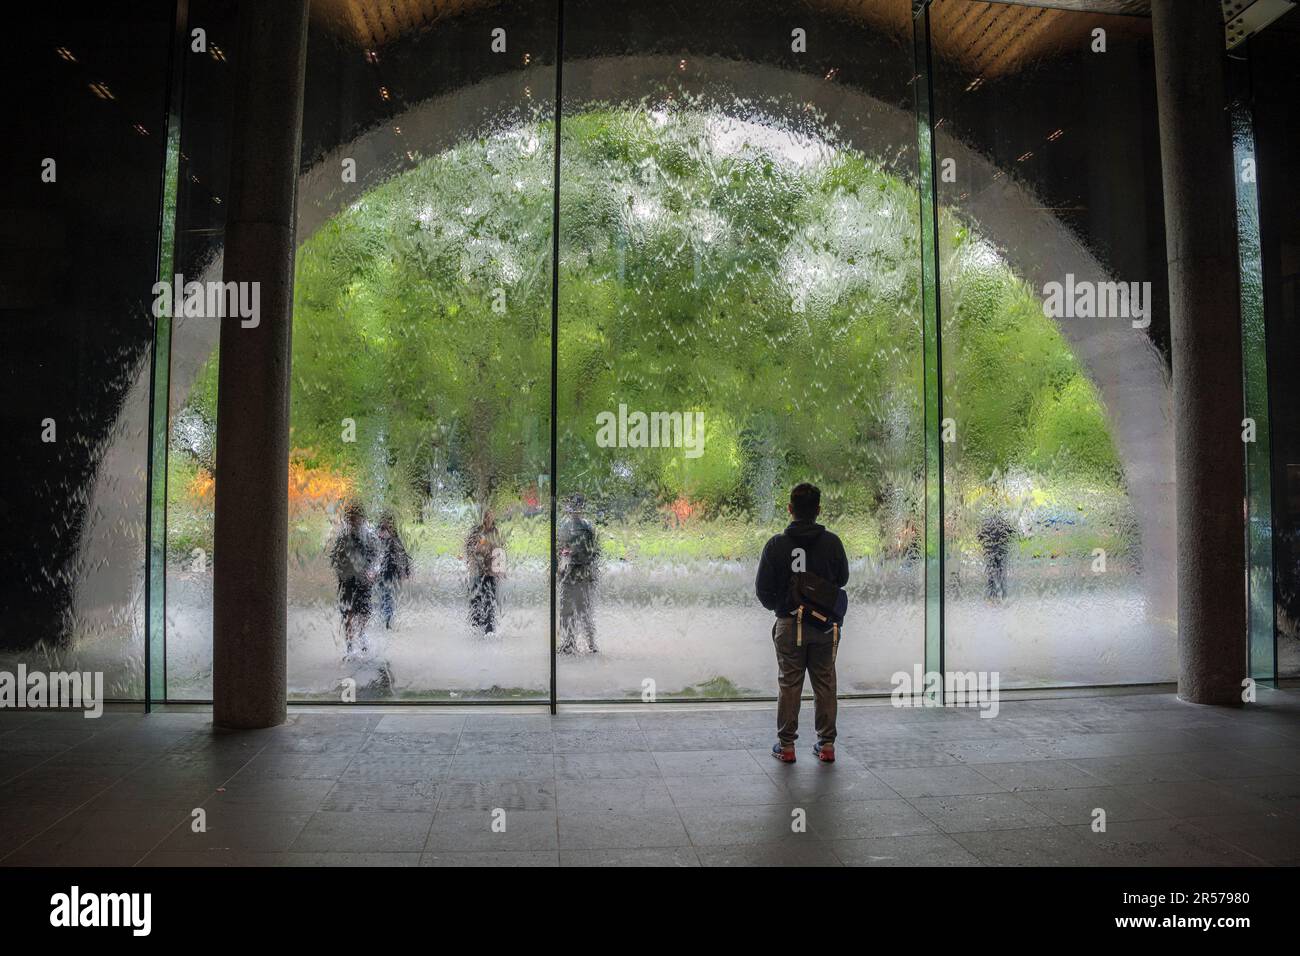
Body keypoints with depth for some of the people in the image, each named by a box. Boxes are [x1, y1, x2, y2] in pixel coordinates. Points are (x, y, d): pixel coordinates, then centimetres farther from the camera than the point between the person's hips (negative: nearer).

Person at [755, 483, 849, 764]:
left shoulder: (776, 544, -11)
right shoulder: (832, 542, -7)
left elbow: (763, 588, -6)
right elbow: (842, 579, 7)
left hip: (788, 624, -1)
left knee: (789, 684, 7)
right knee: (824, 684, 11)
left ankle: (786, 745, 12)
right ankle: (826, 745, 16)